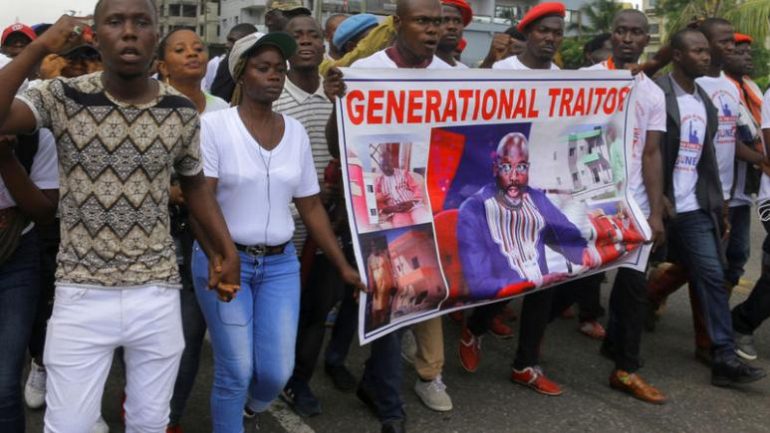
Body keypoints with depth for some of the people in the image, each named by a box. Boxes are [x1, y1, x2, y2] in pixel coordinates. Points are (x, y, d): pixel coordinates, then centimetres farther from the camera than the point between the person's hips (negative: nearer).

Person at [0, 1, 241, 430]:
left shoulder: (181, 111, -1)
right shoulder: (62, 97, -7)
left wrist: (226, 249, 6)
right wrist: (39, 48, -20)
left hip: (158, 294, 2)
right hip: (82, 295, -2)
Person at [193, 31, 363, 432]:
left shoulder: (296, 132, 4)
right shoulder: (214, 125, -9)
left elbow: (311, 206, 8)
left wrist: (344, 266, 6)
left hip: (280, 263, 4)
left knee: (277, 370, 4)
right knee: (236, 369, -1)